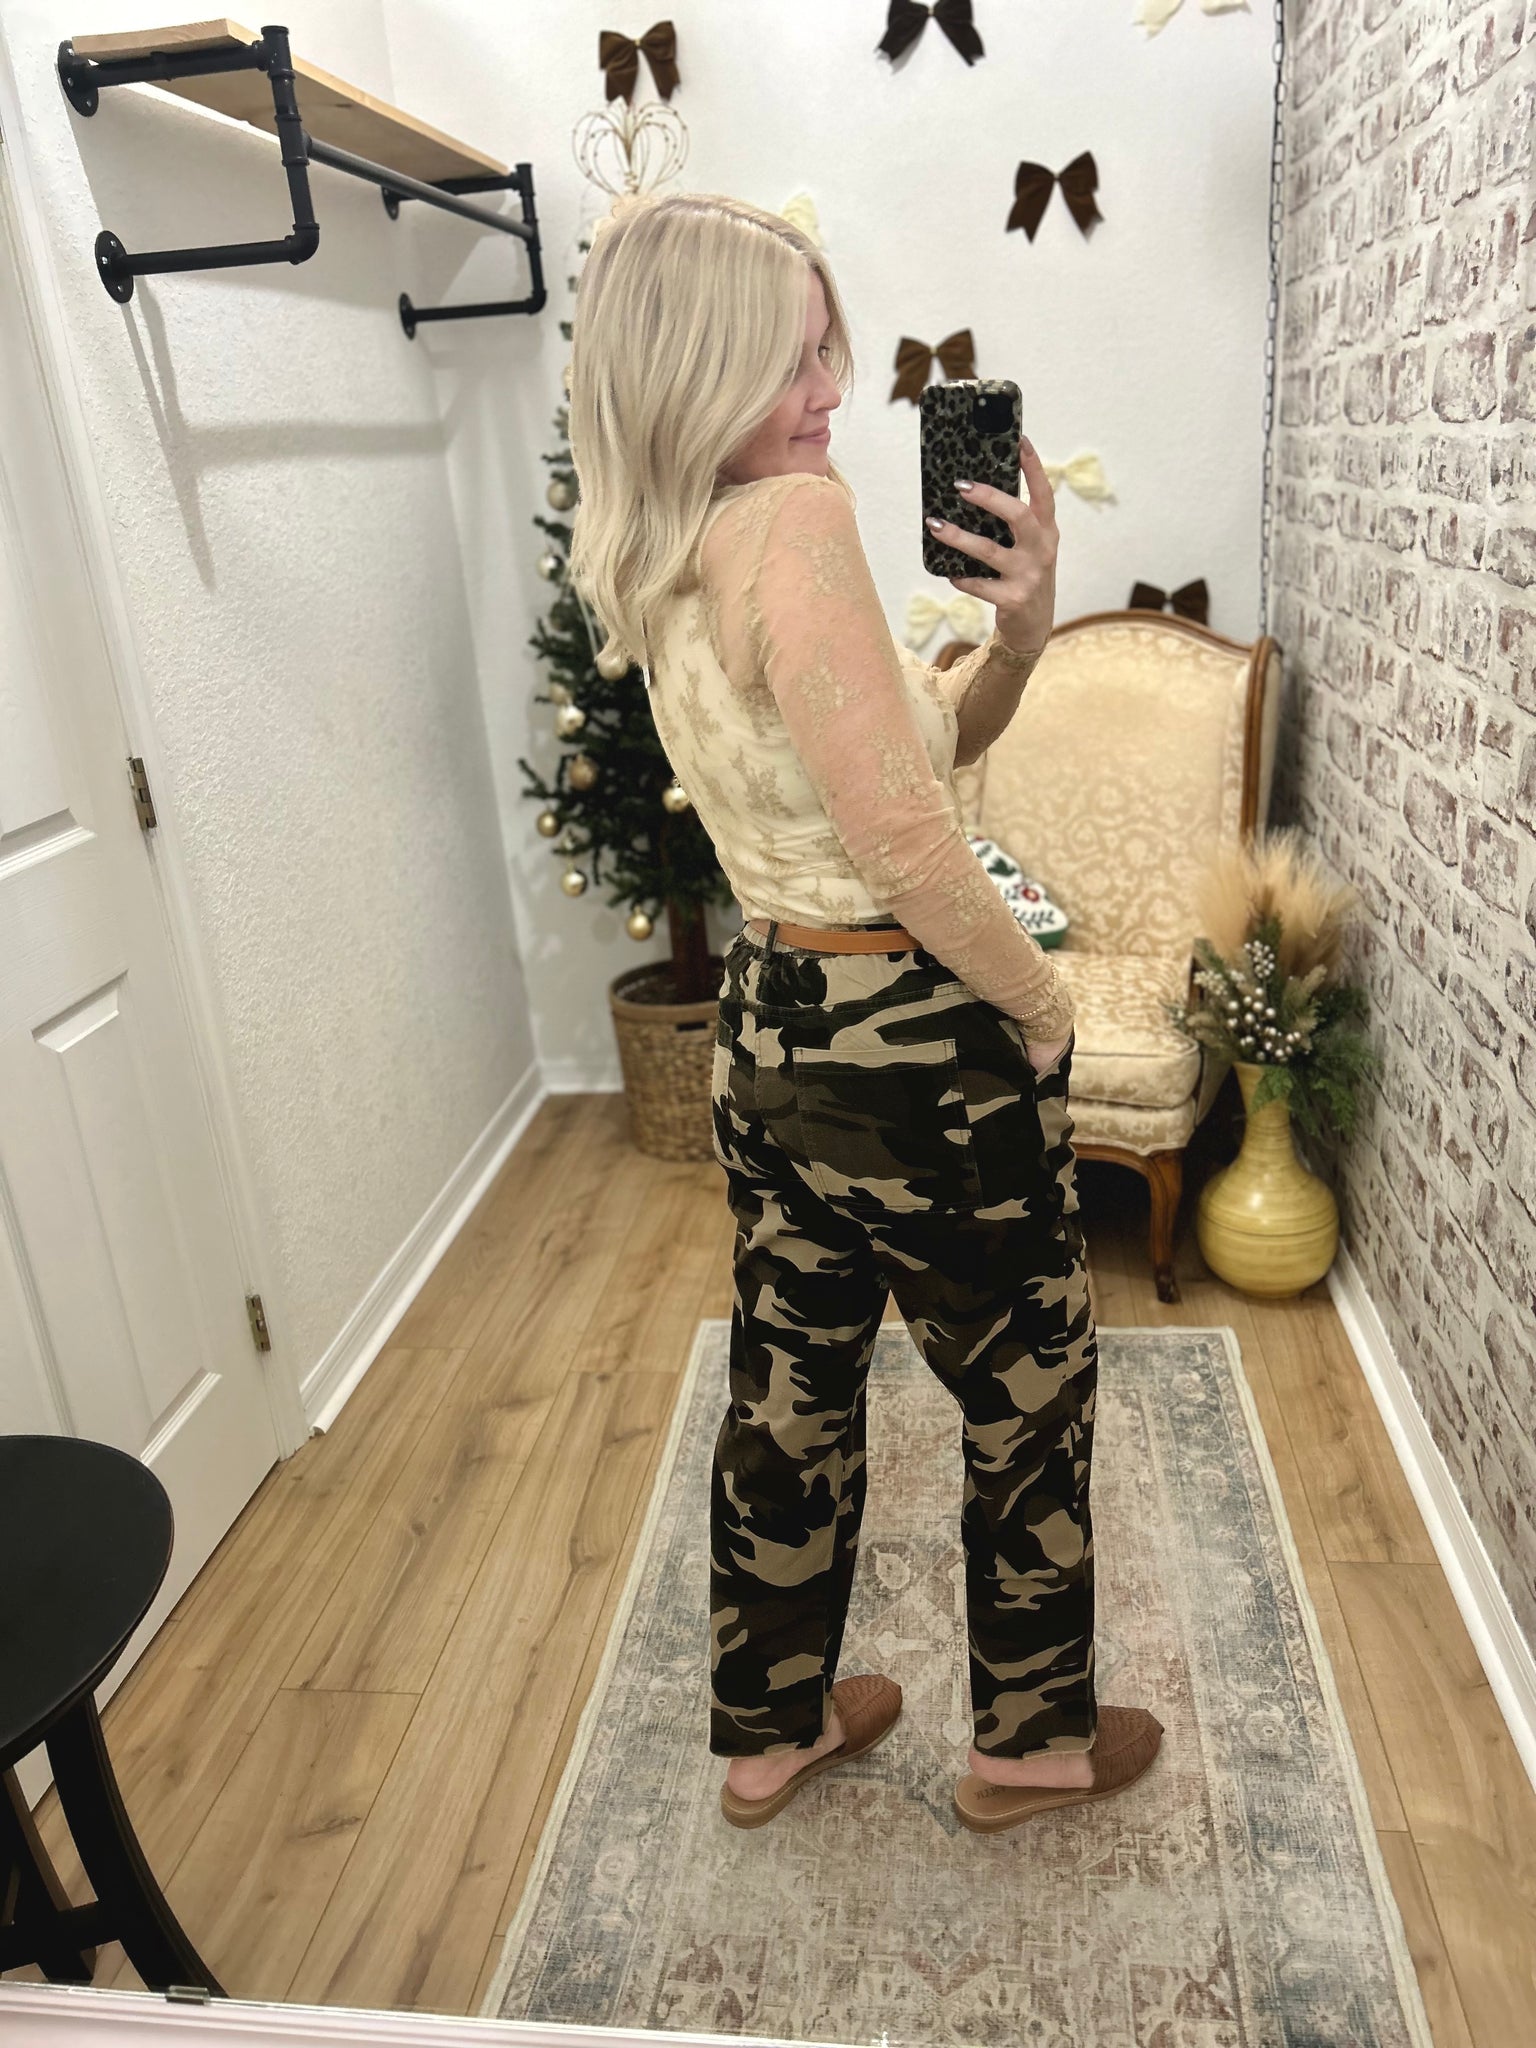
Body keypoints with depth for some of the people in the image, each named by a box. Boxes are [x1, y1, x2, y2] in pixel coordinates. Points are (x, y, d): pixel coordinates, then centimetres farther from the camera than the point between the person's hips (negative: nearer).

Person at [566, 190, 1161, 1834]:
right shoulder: (795, 523, -20)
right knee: (1030, 1394, 15)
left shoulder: (663, 570, 8)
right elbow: (906, 834, -25)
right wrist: (1045, 1006, -11)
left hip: (770, 1028, 8)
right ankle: (1033, 1741, 37)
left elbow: (927, 737, 12)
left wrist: (1017, 625, -4)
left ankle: (771, 1727, 41)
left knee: (789, 1388, 21)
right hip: (916, 1046, -8)